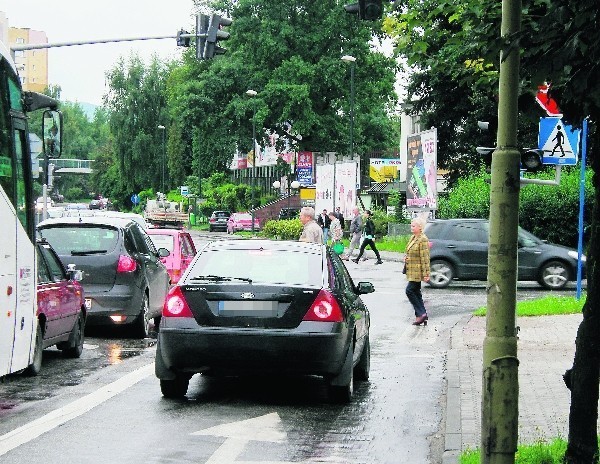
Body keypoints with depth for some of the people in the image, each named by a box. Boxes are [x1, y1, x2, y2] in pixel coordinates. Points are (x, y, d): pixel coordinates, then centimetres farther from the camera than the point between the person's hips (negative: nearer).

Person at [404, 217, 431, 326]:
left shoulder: (423, 239, -16)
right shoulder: (412, 237, 13)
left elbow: (425, 258, -19)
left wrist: (425, 274, -20)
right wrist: (406, 258, 6)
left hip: (417, 271, -10)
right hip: (412, 271, 10)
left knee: (410, 290, -13)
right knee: (416, 292, 10)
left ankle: (421, 314, -9)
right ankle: (422, 316, 15)